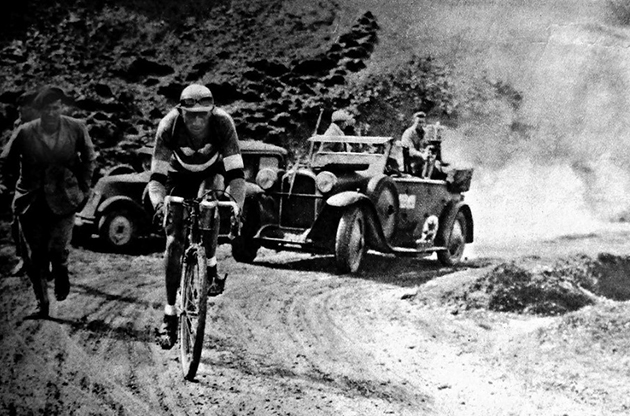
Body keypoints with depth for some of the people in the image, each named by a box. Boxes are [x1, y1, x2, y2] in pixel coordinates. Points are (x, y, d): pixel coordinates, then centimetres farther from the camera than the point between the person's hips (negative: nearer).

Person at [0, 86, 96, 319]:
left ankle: (61, 272, 21)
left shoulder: (76, 129, -5)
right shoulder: (25, 133, -7)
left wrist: (83, 186, 9)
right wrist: (28, 179, 10)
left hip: (63, 201, -1)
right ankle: (41, 304, 21)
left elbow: (88, 157, 11)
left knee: (58, 247, -15)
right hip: (31, 202, 1)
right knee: (34, 256, 6)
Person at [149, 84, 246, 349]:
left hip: (212, 171, 1)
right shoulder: (169, 126, -33)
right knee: (174, 242, -10)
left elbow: (235, 172, -39)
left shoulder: (222, 122, -35)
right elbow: (157, 175, -35)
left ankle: (211, 267, -4)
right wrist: (158, 202, -55)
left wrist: (236, 207, -55)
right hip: (180, 175, -1)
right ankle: (170, 315, -2)